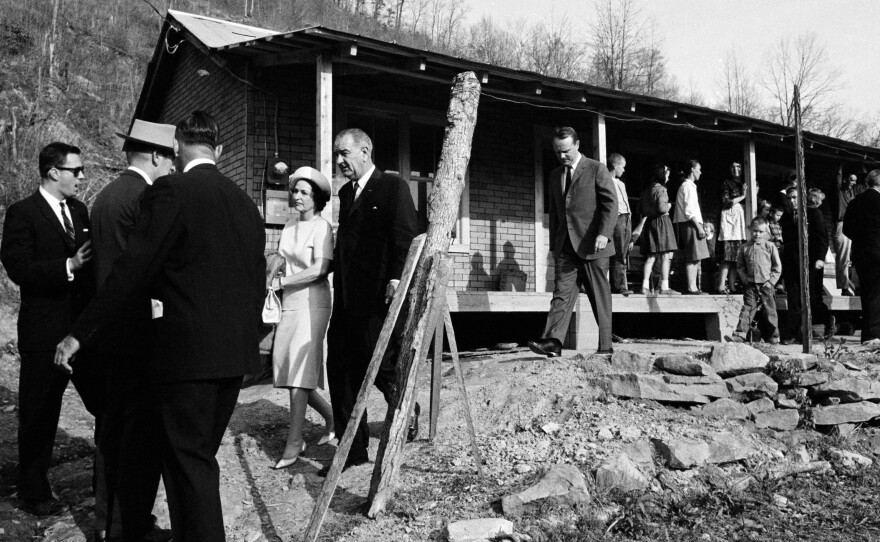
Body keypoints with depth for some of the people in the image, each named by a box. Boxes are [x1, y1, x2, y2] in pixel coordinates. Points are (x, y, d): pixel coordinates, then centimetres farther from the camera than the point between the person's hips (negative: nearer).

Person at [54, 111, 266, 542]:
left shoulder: (170, 192, -11)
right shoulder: (245, 203, 9)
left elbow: (131, 271, -15)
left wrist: (80, 334, -8)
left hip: (186, 352, -7)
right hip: (235, 350, 7)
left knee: (189, 460, 3)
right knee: (201, 454, 20)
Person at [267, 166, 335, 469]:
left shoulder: (322, 227, -9)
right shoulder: (290, 225, 12)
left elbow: (320, 269, -18)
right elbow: (280, 257, 19)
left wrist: (283, 281, -16)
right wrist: (268, 279, 0)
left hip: (312, 304, -7)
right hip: (289, 305, 7)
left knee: (299, 372, -8)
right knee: (288, 370, 9)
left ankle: (294, 444, 1)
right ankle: (332, 418, 28)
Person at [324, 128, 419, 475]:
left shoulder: (393, 187, -4)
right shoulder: (346, 193, 19)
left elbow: (406, 237, -13)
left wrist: (397, 277, -24)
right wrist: (336, 277, 12)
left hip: (378, 297, -8)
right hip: (346, 299, 8)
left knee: (378, 367, -3)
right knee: (340, 371, 7)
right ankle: (353, 450, 17)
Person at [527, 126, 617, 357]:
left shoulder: (597, 169, 2)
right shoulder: (555, 175, 18)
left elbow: (611, 203, -5)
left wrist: (604, 234, -18)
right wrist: (554, 243, 14)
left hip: (592, 244, -4)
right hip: (565, 245, 5)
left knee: (600, 295, 0)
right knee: (562, 291, -8)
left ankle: (605, 347, 6)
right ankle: (553, 341, -18)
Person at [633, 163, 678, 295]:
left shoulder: (647, 190, 14)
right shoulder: (660, 189, -11)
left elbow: (641, 208, 17)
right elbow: (662, 208, -20)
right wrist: (668, 206, -2)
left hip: (649, 222, 8)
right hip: (661, 221, -8)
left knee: (650, 256, 8)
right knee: (666, 255, -5)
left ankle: (645, 286, 3)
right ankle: (664, 287, -8)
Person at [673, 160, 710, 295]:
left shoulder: (686, 186, 21)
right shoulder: (688, 186, -10)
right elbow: (689, 211, -18)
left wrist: (699, 225, 17)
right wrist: (699, 227, -18)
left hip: (690, 224, 10)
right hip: (690, 224, -10)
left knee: (694, 258, 8)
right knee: (693, 257, -10)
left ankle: (693, 287, 9)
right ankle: (692, 288, -11)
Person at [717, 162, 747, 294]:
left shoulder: (744, 184, 22)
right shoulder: (727, 183, 5)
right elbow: (725, 202, -4)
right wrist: (742, 197, 1)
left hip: (740, 218, 6)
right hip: (729, 217, -6)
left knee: (736, 256, -1)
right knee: (728, 255, -14)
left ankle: (732, 286, -2)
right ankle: (721, 286, -16)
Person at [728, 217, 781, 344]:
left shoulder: (770, 246, -1)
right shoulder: (744, 248, 5)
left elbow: (778, 267, 2)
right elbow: (740, 266, 12)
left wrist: (771, 281, -5)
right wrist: (745, 279, 0)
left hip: (766, 285, -1)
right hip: (750, 285, 1)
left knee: (770, 311, 5)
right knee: (747, 309, -2)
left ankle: (774, 337, 16)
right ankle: (740, 334, -4)